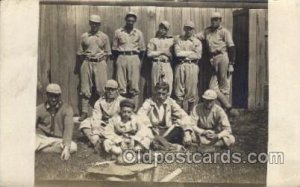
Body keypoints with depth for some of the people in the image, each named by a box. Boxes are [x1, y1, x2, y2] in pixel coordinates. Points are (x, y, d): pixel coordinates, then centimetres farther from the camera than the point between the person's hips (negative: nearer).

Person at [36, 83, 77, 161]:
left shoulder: (67, 109, -6)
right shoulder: (39, 109, -1)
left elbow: (68, 128, -17)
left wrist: (66, 147, -32)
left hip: (58, 140, 3)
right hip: (41, 137, -3)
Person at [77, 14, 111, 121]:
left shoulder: (104, 37, 6)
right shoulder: (84, 36, 7)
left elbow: (107, 53, 9)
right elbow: (80, 53, 10)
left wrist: (102, 63, 0)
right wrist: (85, 63, 3)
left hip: (100, 63, -1)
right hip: (87, 63, 1)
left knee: (102, 88, -4)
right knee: (85, 89, 2)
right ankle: (84, 112, 8)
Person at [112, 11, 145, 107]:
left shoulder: (138, 33, 8)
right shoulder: (118, 32, 6)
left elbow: (142, 49, 12)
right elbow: (114, 49, 10)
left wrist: (138, 60, 6)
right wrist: (118, 59, 6)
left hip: (134, 58, 0)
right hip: (121, 58, 0)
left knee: (134, 85, -1)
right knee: (121, 85, -2)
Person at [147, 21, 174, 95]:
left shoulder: (171, 40, 13)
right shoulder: (153, 40, 8)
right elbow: (149, 53, -2)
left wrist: (169, 54, -8)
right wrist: (162, 52, -4)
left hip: (167, 65, 1)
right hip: (157, 65, -1)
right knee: (156, 87, 0)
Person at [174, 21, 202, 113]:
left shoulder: (197, 42, 12)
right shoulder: (178, 40, 12)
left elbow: (198, 55, -3)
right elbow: (178, 53, -3)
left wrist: (184, 55, -5)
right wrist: (191, 52, -3)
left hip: (192, 66, 0)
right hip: (180, 66, 0)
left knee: (192, 91, -2)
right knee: (179, 92, -1)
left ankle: (190, 113, 6)